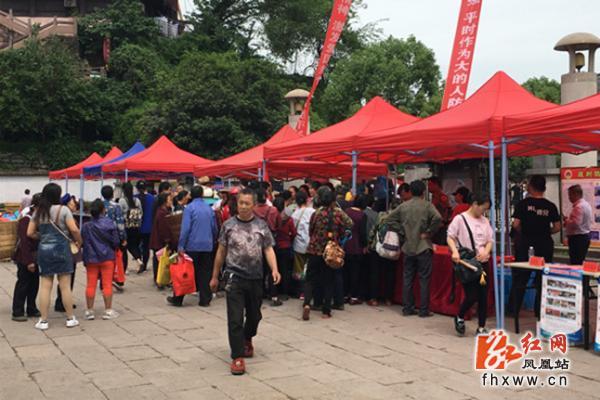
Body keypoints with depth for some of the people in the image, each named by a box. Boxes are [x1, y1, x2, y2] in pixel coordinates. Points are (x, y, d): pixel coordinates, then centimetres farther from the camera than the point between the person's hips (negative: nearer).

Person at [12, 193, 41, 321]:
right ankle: (17, 312, 7)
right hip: (24, 258, -8)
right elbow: (24, 241, -21)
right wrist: (28, 261, -23)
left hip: (33, 257, 8)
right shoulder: (26, 219, -18)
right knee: (23, 283, -1)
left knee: (34, 282, 12)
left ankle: (31, 309, 24)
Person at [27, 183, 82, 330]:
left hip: (44, 249, 4)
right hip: (61, 249, -4)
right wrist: (79, 242, 1)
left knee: (45, 286, 6)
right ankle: (70, 318, 11)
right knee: (65, 286, 3)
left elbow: (30, 233, 7)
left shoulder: (38, 212, 6)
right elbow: (74, 230, -14)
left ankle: (43, 320, 8)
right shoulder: (63, 209, -7)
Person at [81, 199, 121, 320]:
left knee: (91, 284, 7)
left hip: (91, 258, 2)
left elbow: (83, 243, -3)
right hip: (107, 257, -1)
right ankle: (108, 311, 9)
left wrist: (85, 259, 5)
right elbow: (116, 241, -6)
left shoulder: (86, 226, -5)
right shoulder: (109, 223, -10)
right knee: (107, 284, 5)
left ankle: (89, 311, 13)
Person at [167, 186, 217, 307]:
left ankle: (177, 299, 9)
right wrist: (212, 241, 26)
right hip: (207, 246, 4)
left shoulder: (190, 208, -7)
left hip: (192, 245, -4)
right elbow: (214, 228, 11)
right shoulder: (209, 208, 7)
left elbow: (185, 228, -13)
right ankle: (205, 299, 9)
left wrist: (181, 246, -11)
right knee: (205, 273, 8)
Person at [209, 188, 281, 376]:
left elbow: (268, 249, -1)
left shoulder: (261, 225, 1)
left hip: (255, 278, 2)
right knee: (235, 318, -8)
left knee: (254, 315, 18)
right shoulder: (229, 225, -1)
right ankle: (237, 357, -2)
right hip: (234, 277, -2)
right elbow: (221, 251, 6)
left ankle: (247, 339, 47)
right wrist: (215, 276, 9)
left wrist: (274, 269, -18)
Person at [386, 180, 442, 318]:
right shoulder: (427, 205, -6)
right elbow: (437, 218, -22)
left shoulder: (403, 206, 5)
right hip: (423, 247, -4)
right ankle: (424, 310, 4)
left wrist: (402, 232, 5)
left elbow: (389, 219, 4)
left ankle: (407, 308, 15)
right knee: (424, 279, 2)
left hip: (408, 248, 4)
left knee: (407, 278, 10)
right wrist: (429, 233, -10)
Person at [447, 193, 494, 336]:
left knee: (483, 296, 5)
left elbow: (490, 240, 11)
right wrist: (455, 251, -23)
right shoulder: (460, 219, -7)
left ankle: (481, 327, 17)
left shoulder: (485, 221, 10)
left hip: (482, 262, 6)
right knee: (472, 296, -8)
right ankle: (460, 318, 20)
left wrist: (486, 251, -9)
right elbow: (450, 237, -7)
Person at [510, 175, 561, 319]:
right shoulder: (551, 206, -1)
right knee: (542, 279, 11)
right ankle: (540, 311, 16)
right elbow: (557, 227, -1)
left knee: (520, 279, 7)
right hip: (545, 244, 2)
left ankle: (514, 309, 9)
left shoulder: (523, 203, -7)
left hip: (525, 244, -2)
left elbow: (515, 224, -12)